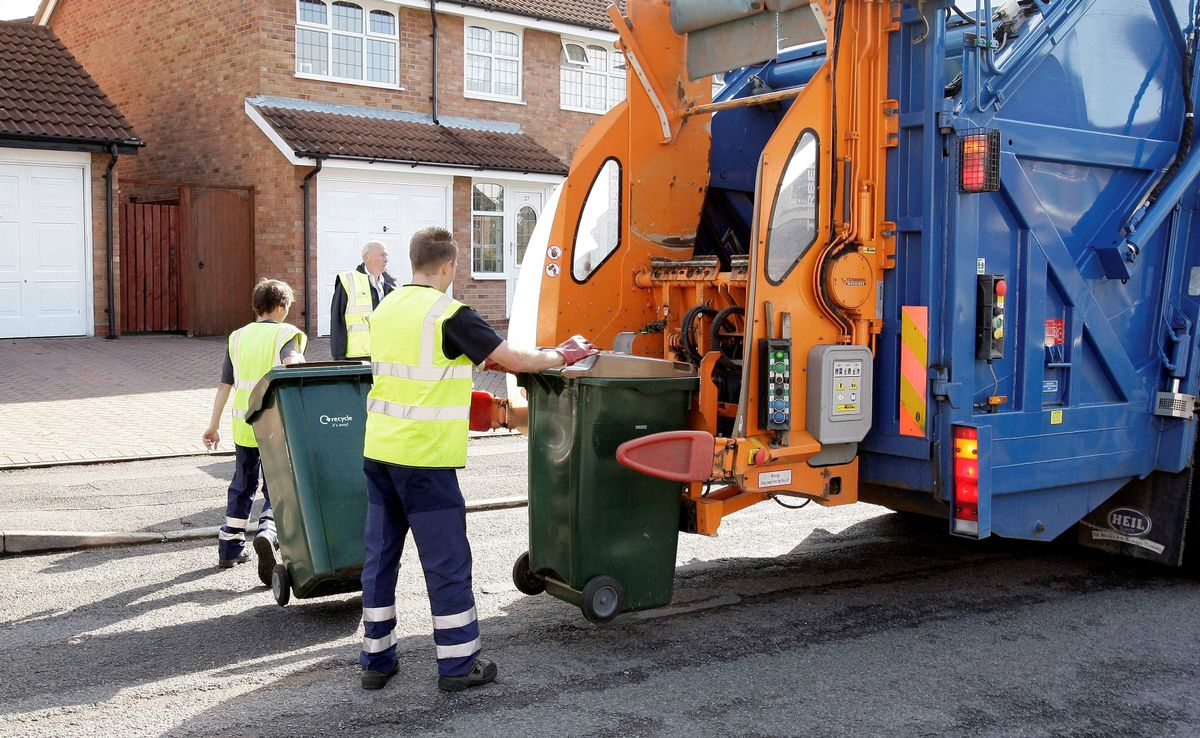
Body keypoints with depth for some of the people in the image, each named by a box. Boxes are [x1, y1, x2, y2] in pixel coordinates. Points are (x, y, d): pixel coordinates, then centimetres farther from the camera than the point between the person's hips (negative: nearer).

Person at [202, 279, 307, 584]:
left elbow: (224, 385, 13)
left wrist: (213, 426, 17)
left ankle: (230, 547, 26)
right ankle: (267, 533, -24)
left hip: (244, 424, 5)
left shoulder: (238, 337, 11)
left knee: (242, 485, 20)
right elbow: (290, 364, -27)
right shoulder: (286, 333, -2)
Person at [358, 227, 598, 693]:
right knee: (446, 561, 3)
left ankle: (376, 659, 21)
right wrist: (560, 356, 7)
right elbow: (515, 361, -10)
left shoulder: (387, 309, 11)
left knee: (380, 554, 13)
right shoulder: (450, 316, -12)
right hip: (425, 457, -7)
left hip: (379, 449, 7)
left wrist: (469, 359, 30)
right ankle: (457, 664, 13)